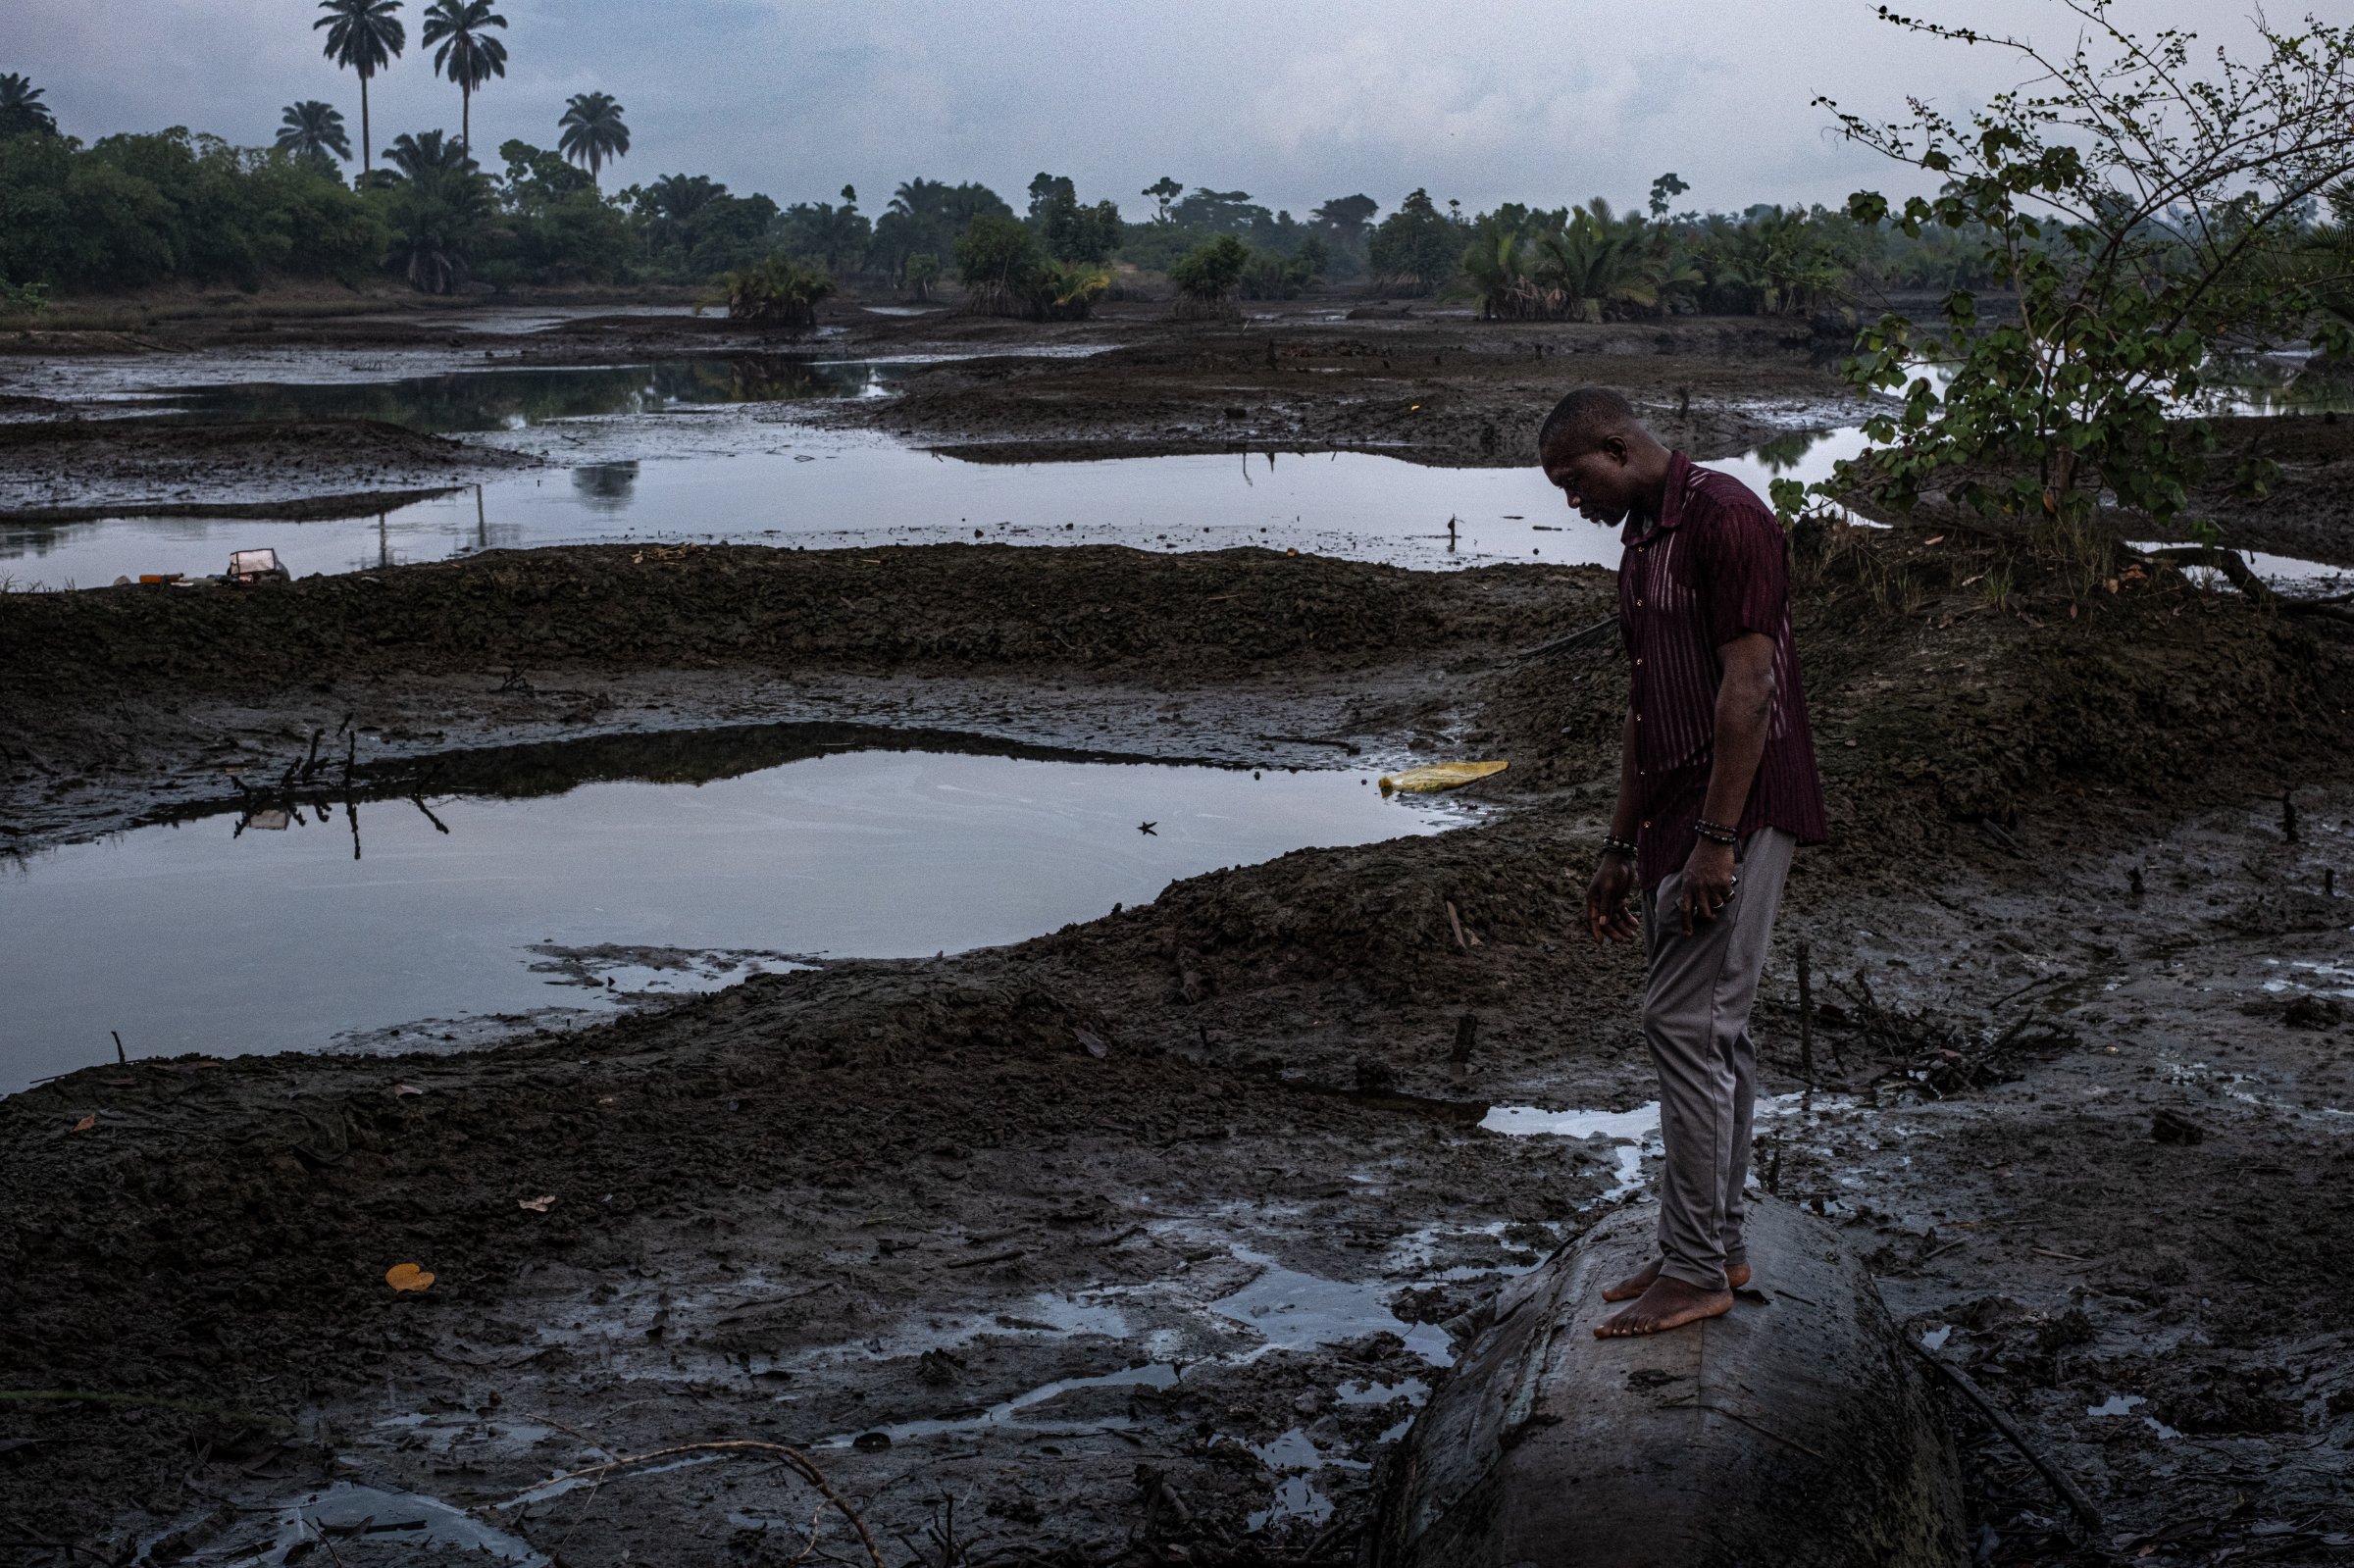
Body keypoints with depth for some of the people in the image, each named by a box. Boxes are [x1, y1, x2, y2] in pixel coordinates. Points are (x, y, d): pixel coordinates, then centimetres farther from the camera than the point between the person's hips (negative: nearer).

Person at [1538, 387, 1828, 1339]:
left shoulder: (1724, 519, -13)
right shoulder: (1641, 544, 17)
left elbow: (1746, 686, -20)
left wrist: (1718, 839, -23)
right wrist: (1621, 848, 20)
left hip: (1739, 812, -10)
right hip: (1677, 816, 10)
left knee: (1685, 1021, -10)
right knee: (1708, 1029, 12)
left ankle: (1696, 1271, -4)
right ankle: (1715, 1248, 20)